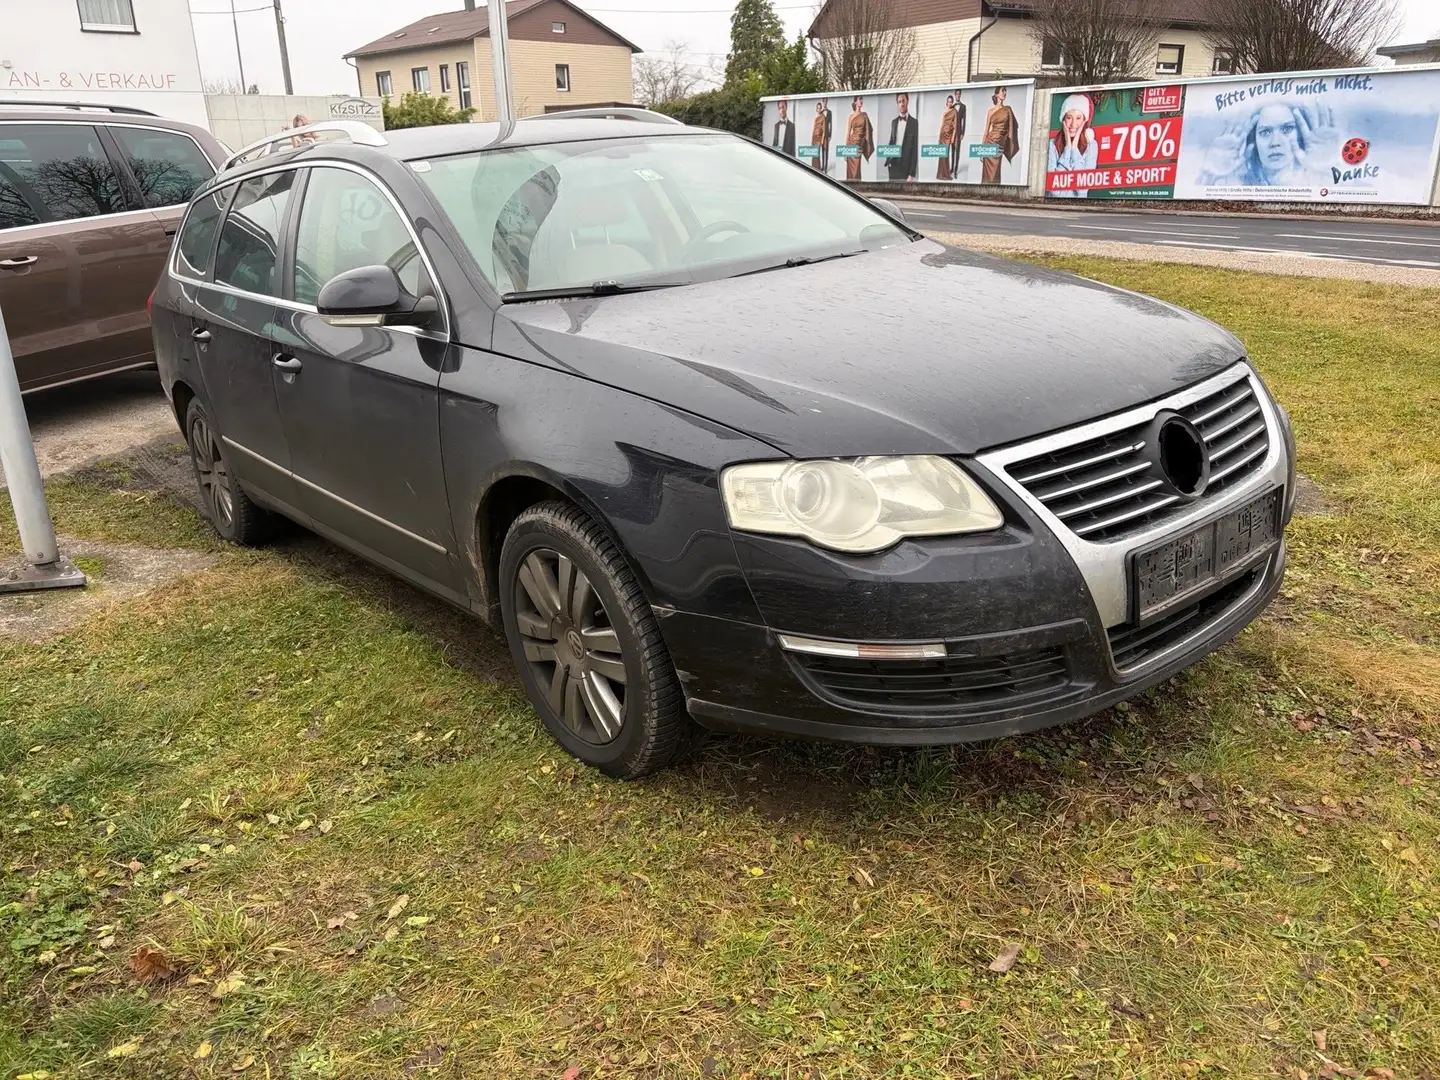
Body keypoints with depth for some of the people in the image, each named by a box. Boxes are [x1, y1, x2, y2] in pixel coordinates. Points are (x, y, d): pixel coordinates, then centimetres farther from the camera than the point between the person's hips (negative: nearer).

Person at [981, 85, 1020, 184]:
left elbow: (1011, 128, 7)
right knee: (988, 170, -3)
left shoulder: (1008, 109, 9)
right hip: (990, 142, 0)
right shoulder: (991, 111, 7)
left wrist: (1011, 145, -1)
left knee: (995, 170, -2)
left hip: (1001, 143, 0)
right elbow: (986, 130, 7)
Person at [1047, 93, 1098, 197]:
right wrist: (1068, 147, -9)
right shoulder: (1052, 145, -3)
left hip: (1079, 200, 1)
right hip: (1055, 202, -1)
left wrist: (1074, 147, -8)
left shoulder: (1091, 145, 0)